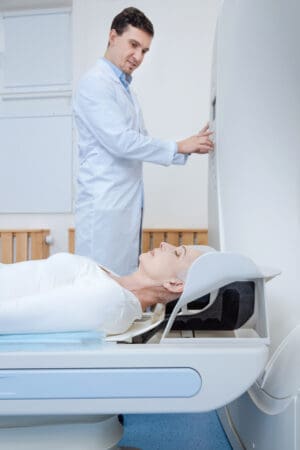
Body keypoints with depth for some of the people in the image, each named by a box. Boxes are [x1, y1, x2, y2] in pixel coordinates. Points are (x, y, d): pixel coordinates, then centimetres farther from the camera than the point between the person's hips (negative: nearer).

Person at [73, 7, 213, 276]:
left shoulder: (126, 89, 20)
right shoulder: (95, 82, -8)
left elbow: (140, 143, 16)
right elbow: (120, 142, -17)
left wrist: (190, 147, 3)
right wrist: (179, 147, -9)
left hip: (128, 205, 8)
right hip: (104, 206, -8)